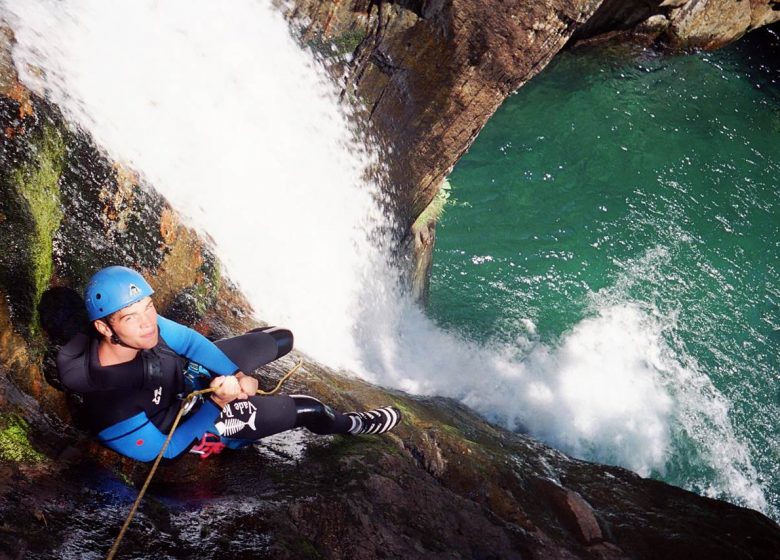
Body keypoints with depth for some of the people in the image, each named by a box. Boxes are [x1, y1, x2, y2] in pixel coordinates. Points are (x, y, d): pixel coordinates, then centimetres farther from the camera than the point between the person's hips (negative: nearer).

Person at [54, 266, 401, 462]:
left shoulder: (143, 324, -29)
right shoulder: (111, 409, -42)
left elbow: (188, 340, -12)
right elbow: (165, 451, -25)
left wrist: (235, 375, -22)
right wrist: (216, 405, -30)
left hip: (188, 369, 5)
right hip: (190, 425, -5)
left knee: (283, 340, 16)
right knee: (308, 410, -3)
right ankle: (354, 425, 31)